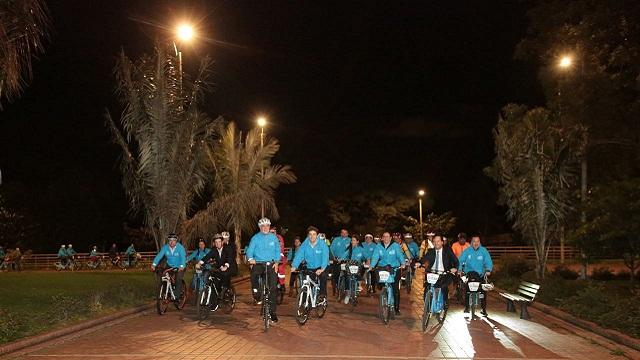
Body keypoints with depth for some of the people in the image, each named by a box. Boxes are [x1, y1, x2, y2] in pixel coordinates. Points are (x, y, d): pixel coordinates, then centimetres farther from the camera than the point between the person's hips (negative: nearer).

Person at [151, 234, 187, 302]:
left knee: (178, 280, -21)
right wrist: (154, 264, -34)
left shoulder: (180, 247, -19)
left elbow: (183, 257, -32)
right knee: (160, 275, -13)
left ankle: (177, 296, -10)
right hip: (170, 267, 4)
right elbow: (159, 255, -19)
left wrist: (182, 266, -51)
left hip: (179, 267, -4)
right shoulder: (165, 247, -8)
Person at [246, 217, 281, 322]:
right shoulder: (255, 238, 0)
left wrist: (276, 262, -6)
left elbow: (277, 251, 8)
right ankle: (256, 294, -4)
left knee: (273, 287, -3)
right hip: (258, 263, -1)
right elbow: (250, 250, -6)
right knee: (254, 274, -33)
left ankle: (273, 311, 9)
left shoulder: (273, 237, 5)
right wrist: (250, 259, -26)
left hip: (271, 264, 1)